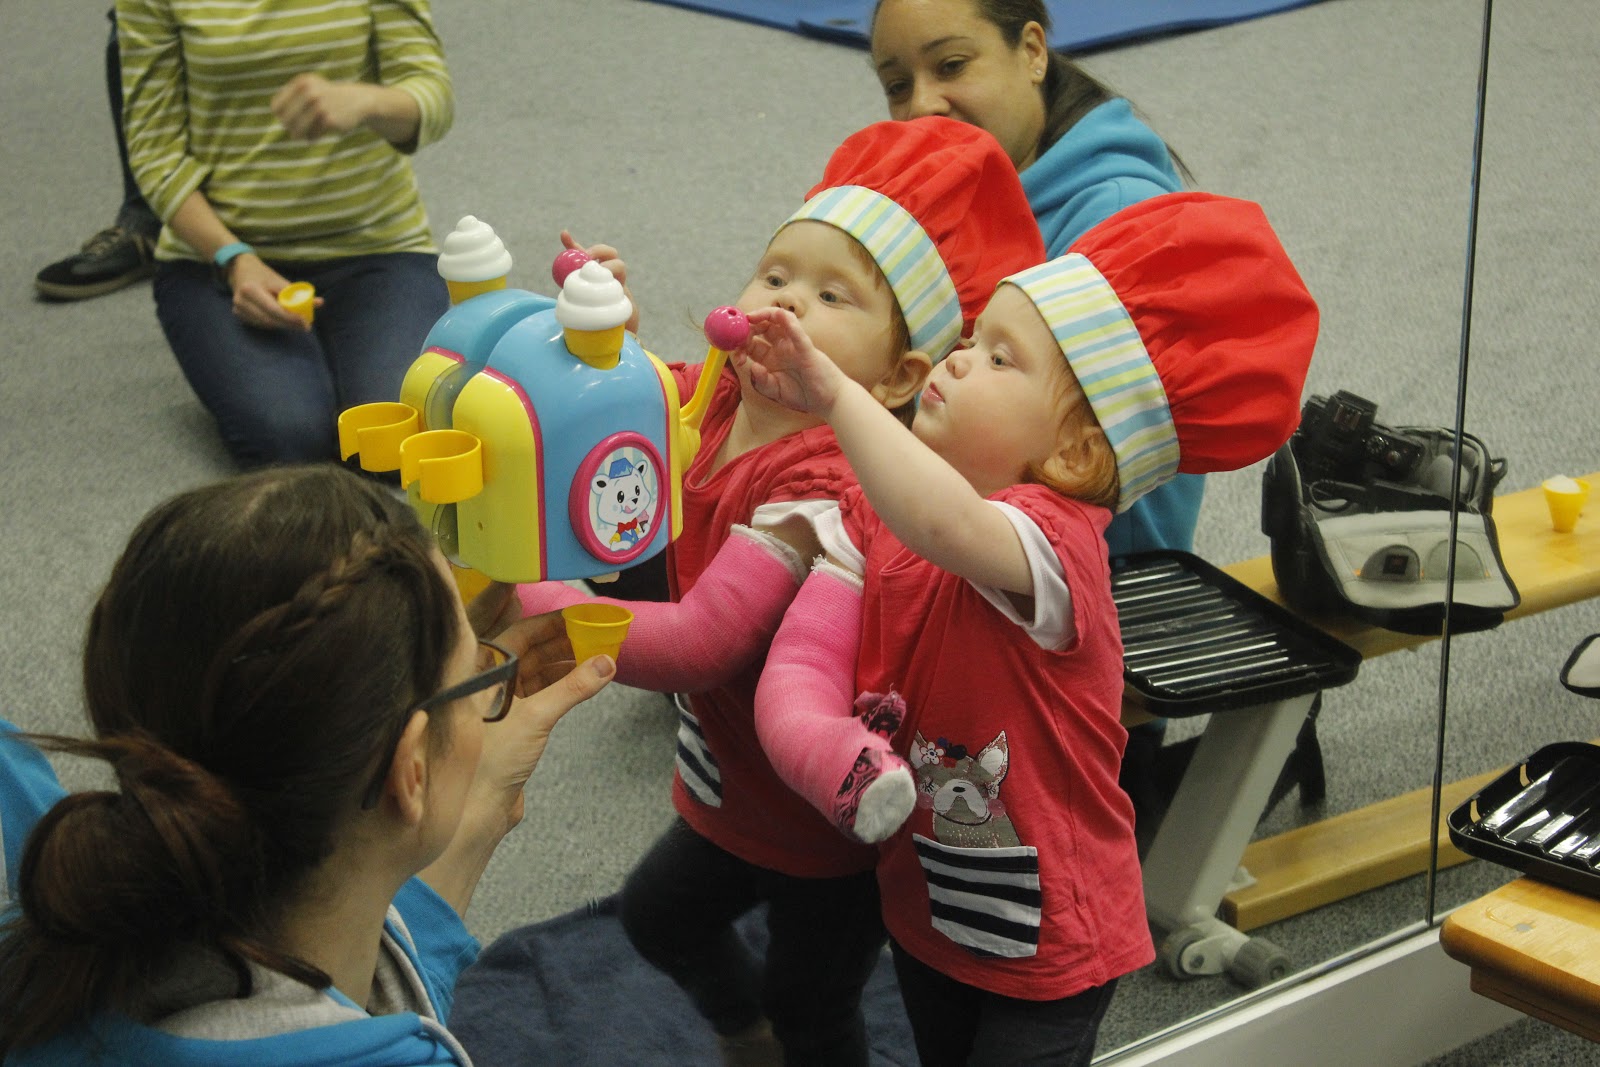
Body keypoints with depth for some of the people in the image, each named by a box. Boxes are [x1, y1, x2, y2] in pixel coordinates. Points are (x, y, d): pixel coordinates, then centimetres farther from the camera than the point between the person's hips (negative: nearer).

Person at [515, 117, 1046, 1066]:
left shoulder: (822, 483, -36)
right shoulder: (713, 393, -10)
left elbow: (699, 642, -44)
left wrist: (520, 603, -49)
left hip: (832, 819, -8)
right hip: (736, 788, 9)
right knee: (659, 914, 32)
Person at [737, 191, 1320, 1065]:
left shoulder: (1056, 539, -28)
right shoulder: (874, 515, -4)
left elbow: (948, 526, -51)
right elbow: (797, 661, -8)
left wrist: (836, 395, -49)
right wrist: (829, 748, -27)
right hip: (922, 910, 7)